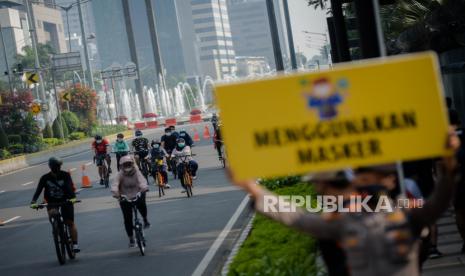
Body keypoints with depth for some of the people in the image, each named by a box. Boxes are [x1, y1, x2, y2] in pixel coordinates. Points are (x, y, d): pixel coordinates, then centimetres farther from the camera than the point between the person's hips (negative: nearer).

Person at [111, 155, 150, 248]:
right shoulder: (120, 175, -10)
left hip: (137, 196, 0)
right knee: (127, 219, -4)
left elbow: (142, 180, -28)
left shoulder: (136, 172, -10)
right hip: (125, 198, 0)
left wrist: (144, 187, -50)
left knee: (141, 204, -31)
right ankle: (131, 239, 10)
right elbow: (115, 184, -25)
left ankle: (145, 219, 1)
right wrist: (115, 192, -46)